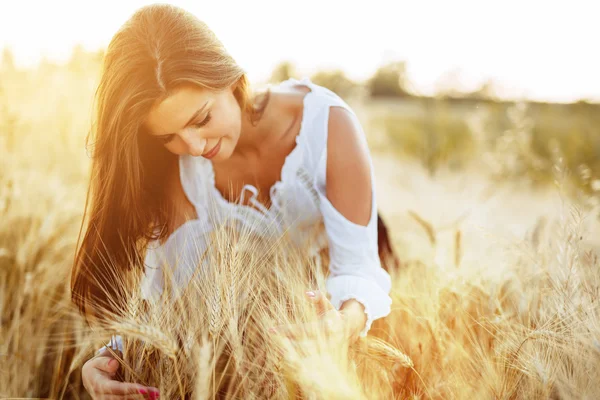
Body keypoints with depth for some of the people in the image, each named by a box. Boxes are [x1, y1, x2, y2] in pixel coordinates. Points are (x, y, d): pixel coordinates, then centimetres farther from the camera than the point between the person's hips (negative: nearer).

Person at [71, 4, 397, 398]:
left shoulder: (328, 124, -29)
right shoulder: (176, 163, -20)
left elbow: (359, 269, -29)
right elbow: (165, 285, -22)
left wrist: (343, 324, -51)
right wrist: (120, 351, -42)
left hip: (324, 306, 0)